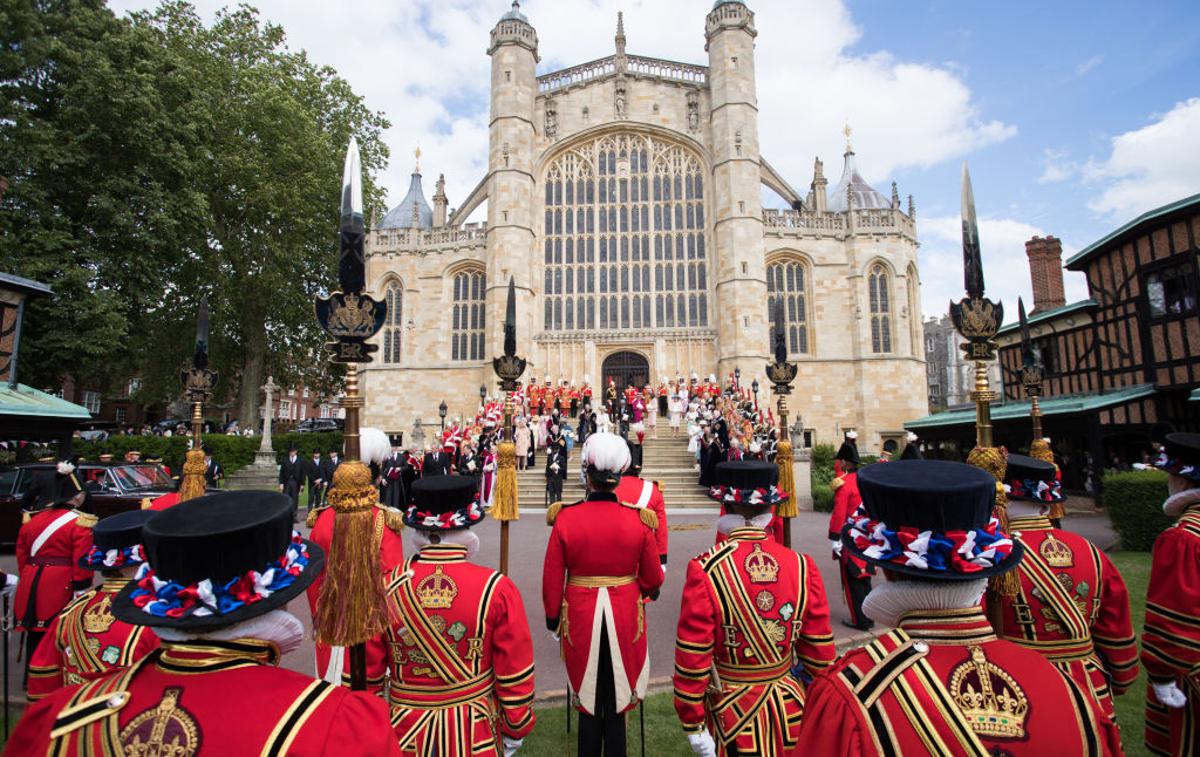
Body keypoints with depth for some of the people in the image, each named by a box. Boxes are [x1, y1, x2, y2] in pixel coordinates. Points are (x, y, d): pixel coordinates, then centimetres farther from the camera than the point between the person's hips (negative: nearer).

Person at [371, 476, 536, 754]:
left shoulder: (386, 588, -15)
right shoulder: (497, 589, -19)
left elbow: (366, 673, -5)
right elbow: (516, 677, -11)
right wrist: (515, 730, 5)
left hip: (405, 731, 1)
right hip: (475, 733, -1)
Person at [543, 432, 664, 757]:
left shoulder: (565, 519, -14)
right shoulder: (638, 520, -13)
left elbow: (552, 580, -7)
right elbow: (653, 579, -3)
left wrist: (553, 621, 8)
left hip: (581, 619, 0)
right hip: (624, 619, 0)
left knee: (588, 704, 18)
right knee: (616, 704, 16)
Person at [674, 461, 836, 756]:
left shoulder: (705, 570, -21)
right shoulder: (802, 566, -11)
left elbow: (692, 657, -17)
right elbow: (820, 651, -3)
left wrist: (694, 725, -6)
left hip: (730, 712, -3)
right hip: (790, 709, 3)